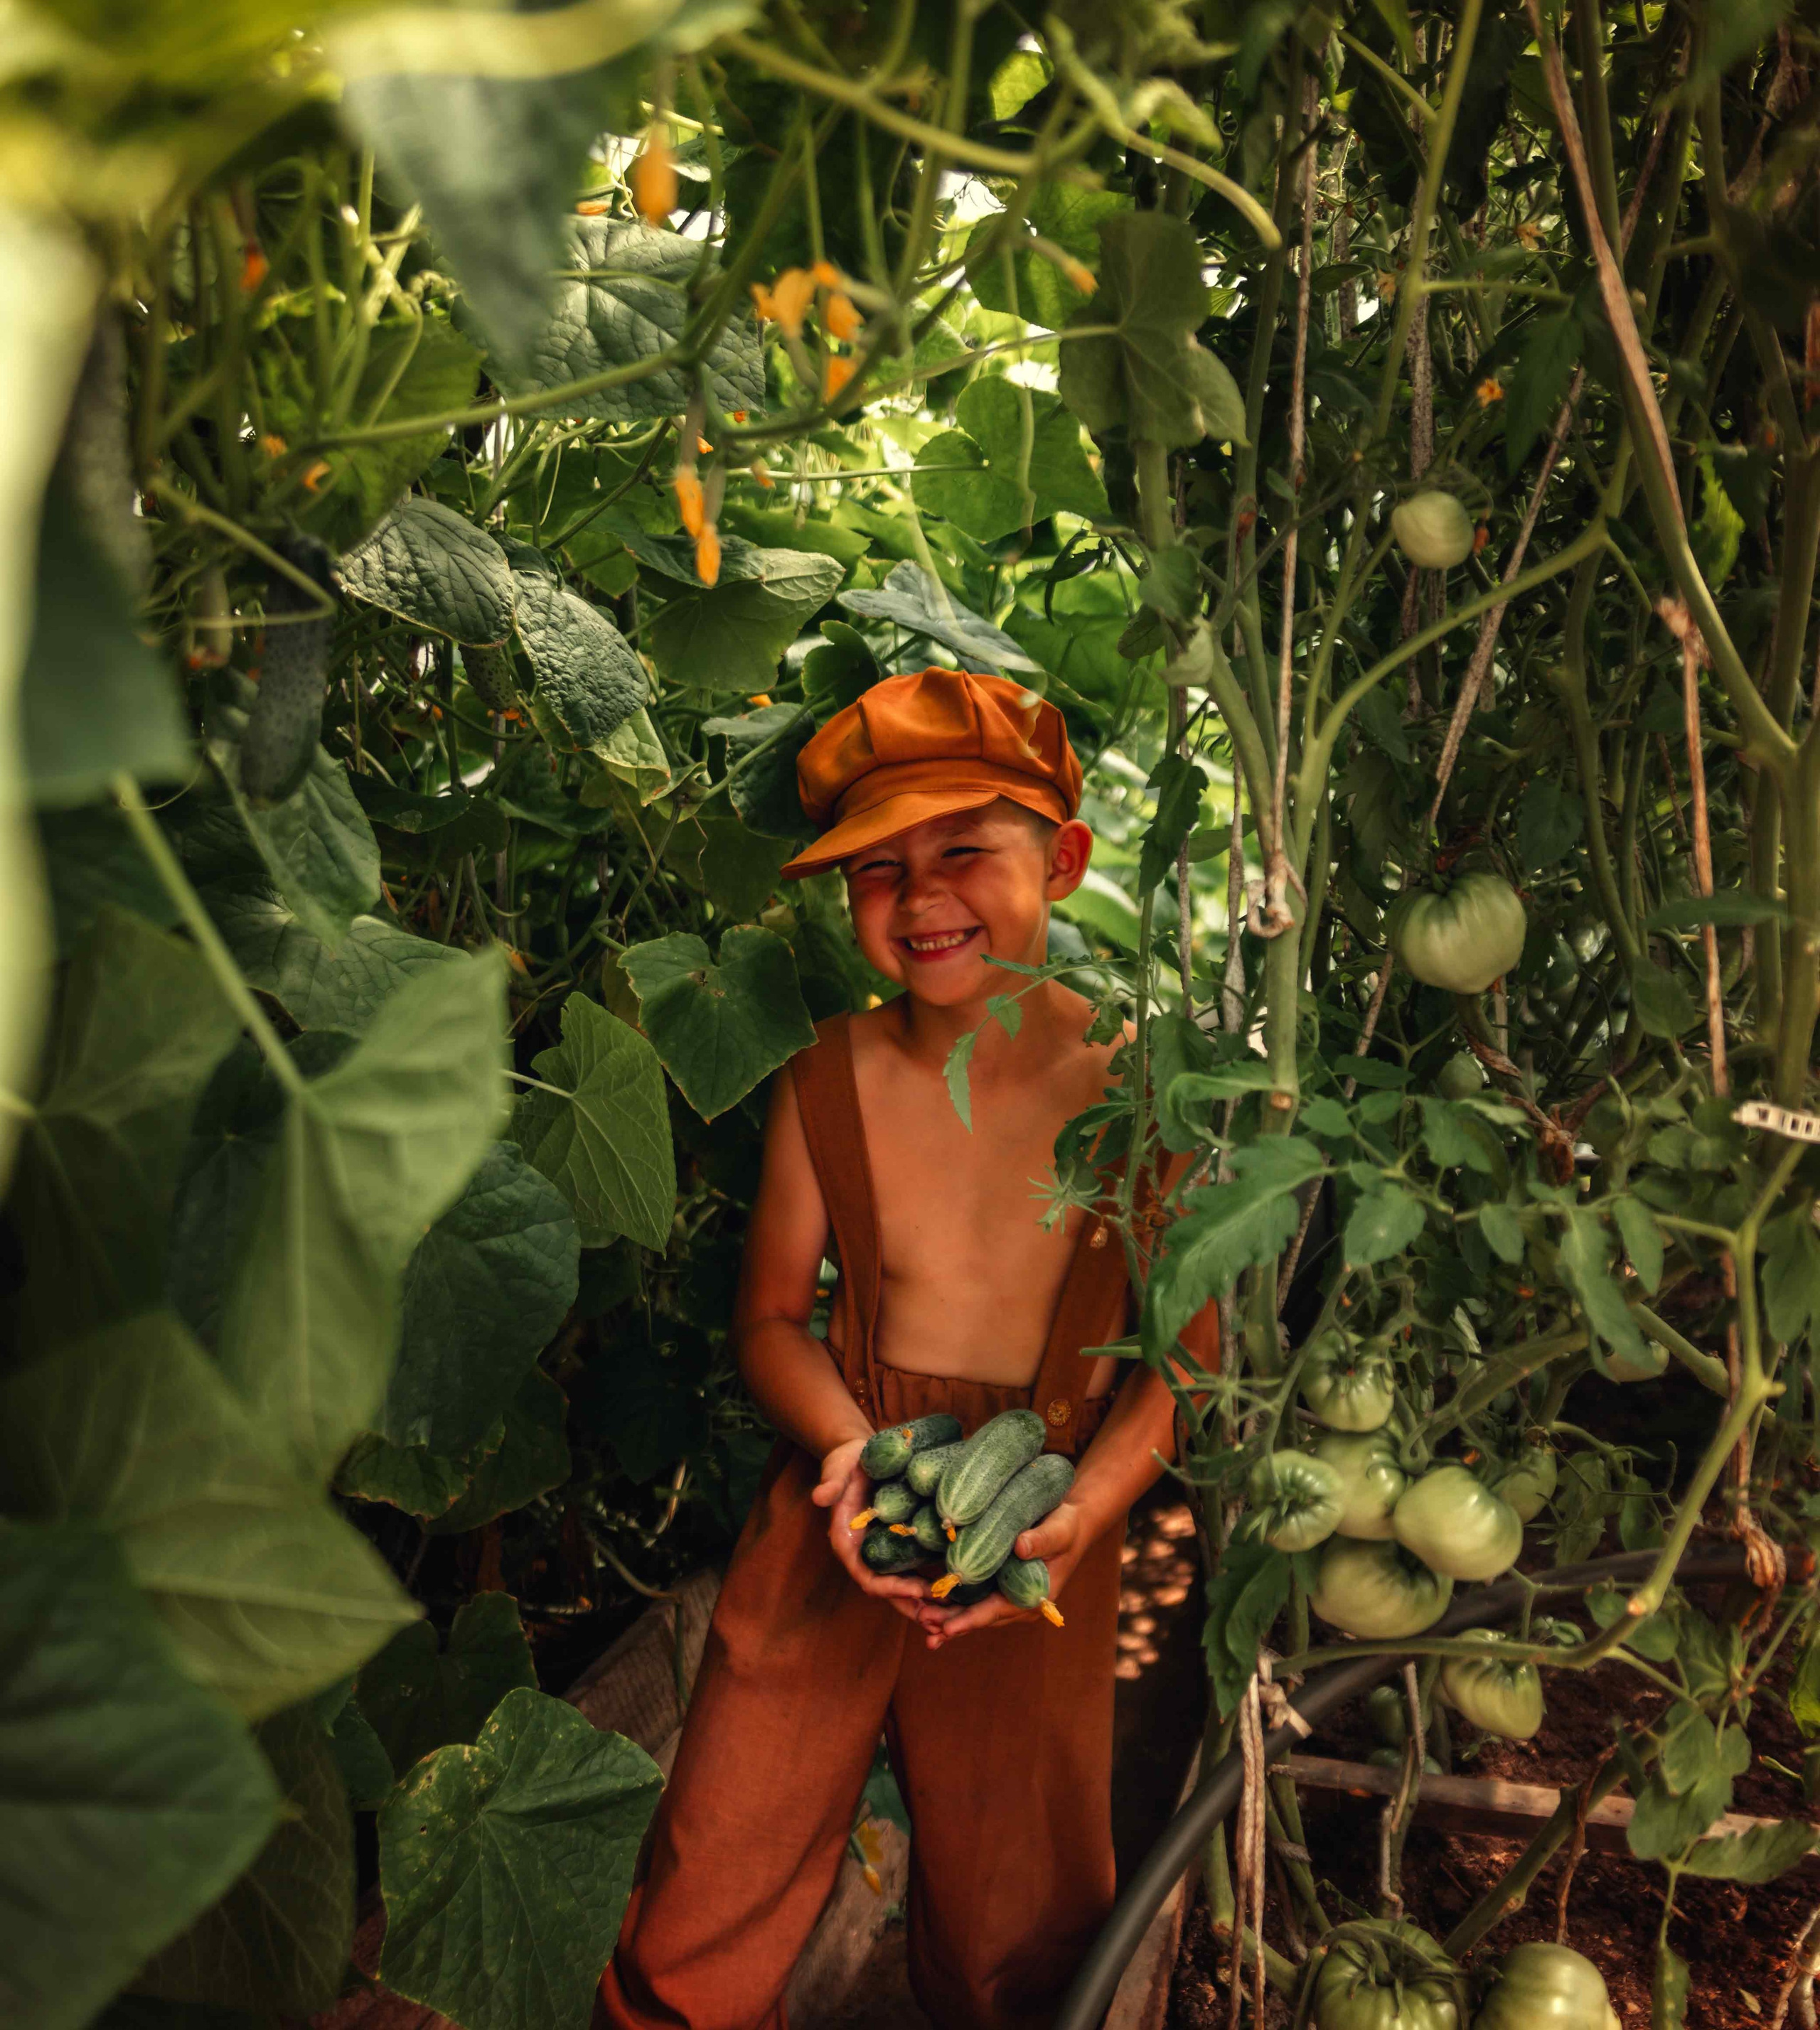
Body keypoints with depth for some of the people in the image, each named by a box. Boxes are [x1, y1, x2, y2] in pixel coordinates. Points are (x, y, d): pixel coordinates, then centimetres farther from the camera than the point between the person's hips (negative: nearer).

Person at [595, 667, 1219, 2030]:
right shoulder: (832, 1077, -5)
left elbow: (1183, 1355, -5)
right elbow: (773, 1314, 4)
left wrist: (1082, 1508, -20)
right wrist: (849, 1448, -15)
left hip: (1044, 1540, -1)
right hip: (843, 1505, 2)